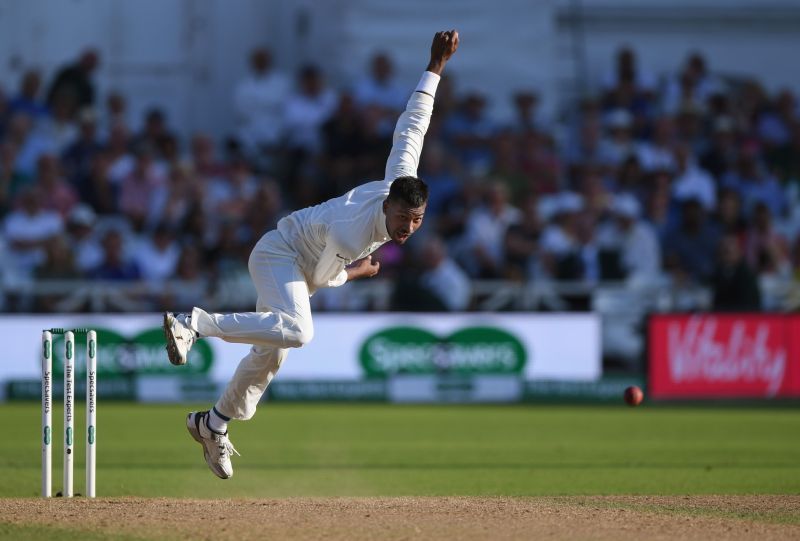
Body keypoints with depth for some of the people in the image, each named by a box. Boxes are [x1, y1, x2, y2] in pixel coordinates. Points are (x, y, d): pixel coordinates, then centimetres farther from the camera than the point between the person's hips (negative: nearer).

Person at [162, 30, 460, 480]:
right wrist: (357, 272, 2)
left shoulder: (401, 181, -19)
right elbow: (323, 277, -16)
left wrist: (436, 67, -6)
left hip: (301, 267, 8)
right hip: (279, 253, -8)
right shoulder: (349, 235, -36)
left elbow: (411, 124, -11)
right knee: (296, 331, -36)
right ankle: (194, 323, -30)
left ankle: (214, 425, 33)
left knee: (270, 353, 16)